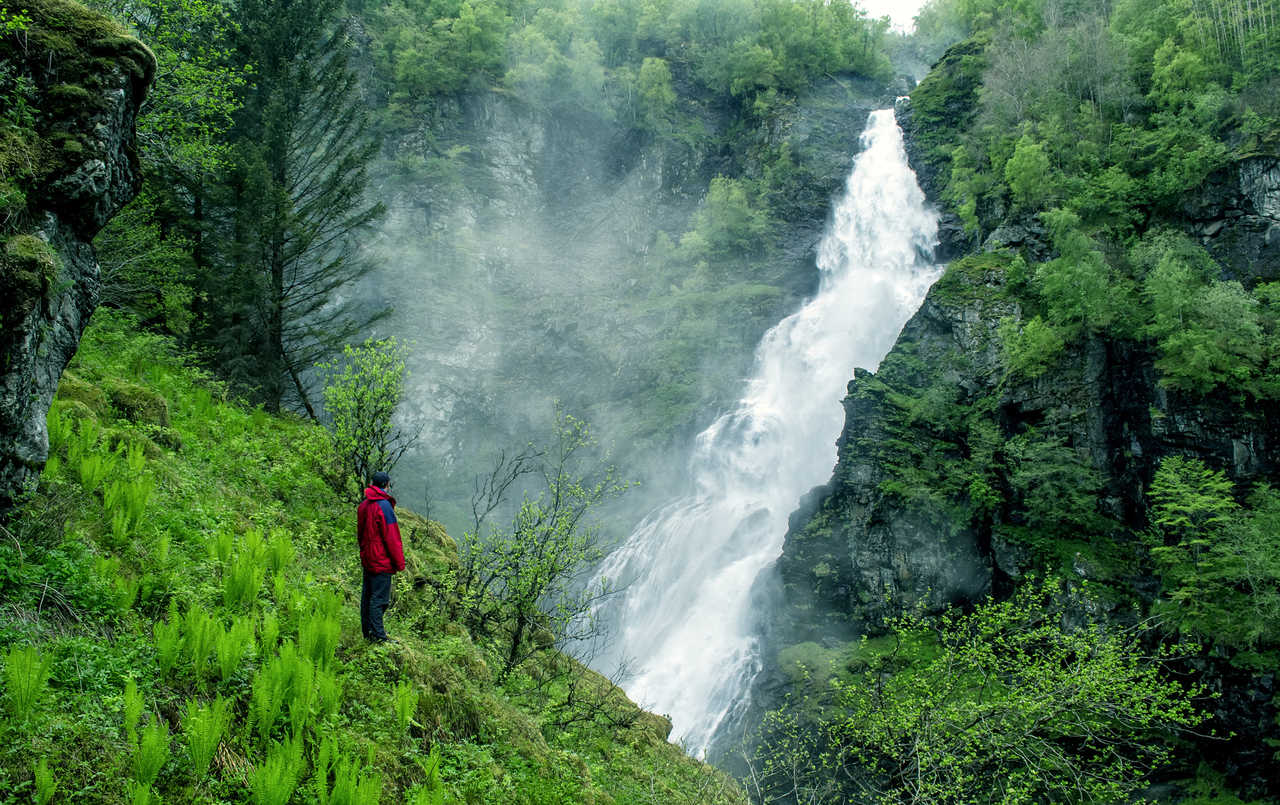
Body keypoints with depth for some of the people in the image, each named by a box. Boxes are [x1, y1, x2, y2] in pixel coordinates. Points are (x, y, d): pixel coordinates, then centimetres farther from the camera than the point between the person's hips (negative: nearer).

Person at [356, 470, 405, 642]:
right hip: (381, 561, -9)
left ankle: (367, 632, 24)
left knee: (367, 595, 15)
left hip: (367, 560, 9)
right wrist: (399, 563, -11)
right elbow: (391, 538, -17)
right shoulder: (384, 506, -18)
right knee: (379, 598, -4)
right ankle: (378, 636, -1)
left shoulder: (363, 505, 8)